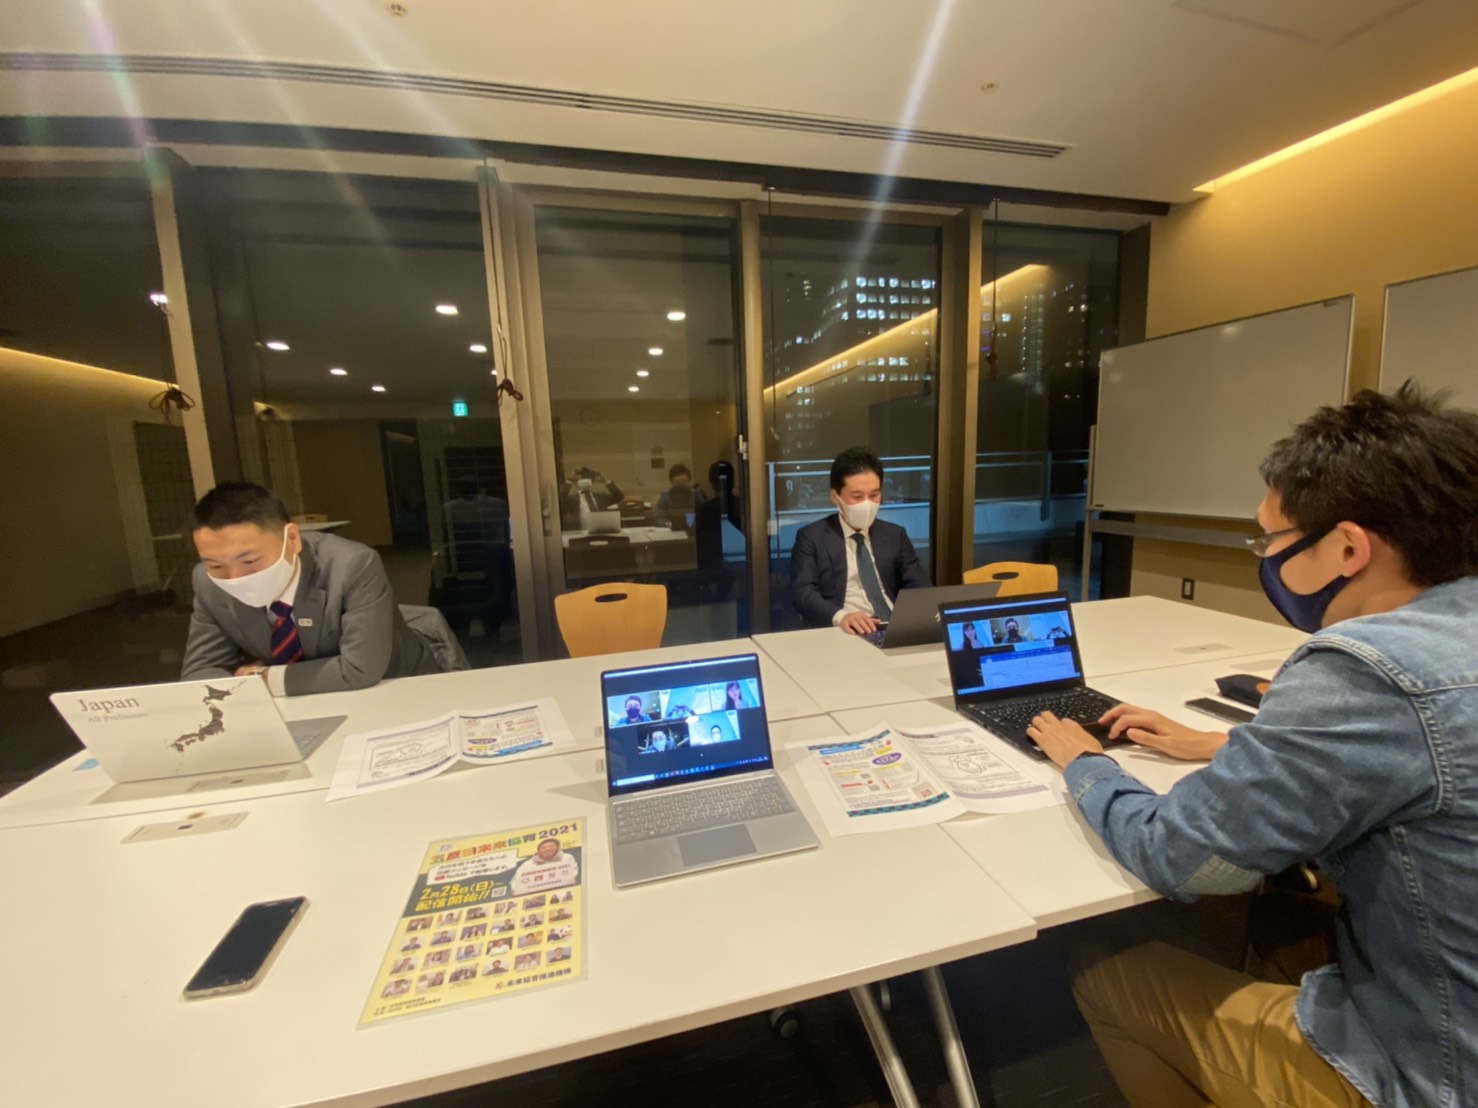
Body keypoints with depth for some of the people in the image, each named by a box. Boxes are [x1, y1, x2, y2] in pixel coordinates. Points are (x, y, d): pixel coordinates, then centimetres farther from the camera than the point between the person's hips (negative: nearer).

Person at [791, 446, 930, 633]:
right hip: (846, 634, -2)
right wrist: (840, 616, -28)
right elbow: (804, 593, -8)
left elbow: (919, 586, 10)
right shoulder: (811, 537, 4)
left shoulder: (895, 535, 17)